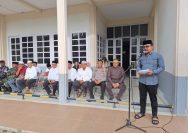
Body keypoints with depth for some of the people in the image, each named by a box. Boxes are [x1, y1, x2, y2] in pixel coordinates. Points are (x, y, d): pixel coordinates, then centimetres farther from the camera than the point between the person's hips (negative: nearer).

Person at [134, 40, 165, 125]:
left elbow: (162, 67, -6)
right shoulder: (141, 57, 11)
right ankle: (142, 112, 34)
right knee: (142, 97, 15)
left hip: (152, 82, -4)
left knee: (153, 99, 8)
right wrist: (139, 71, -10)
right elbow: (138, 65, 12)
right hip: (142, 81, 5)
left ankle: (154, 116, 26)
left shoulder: (158, 56, -3)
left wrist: (153, 72, -21)